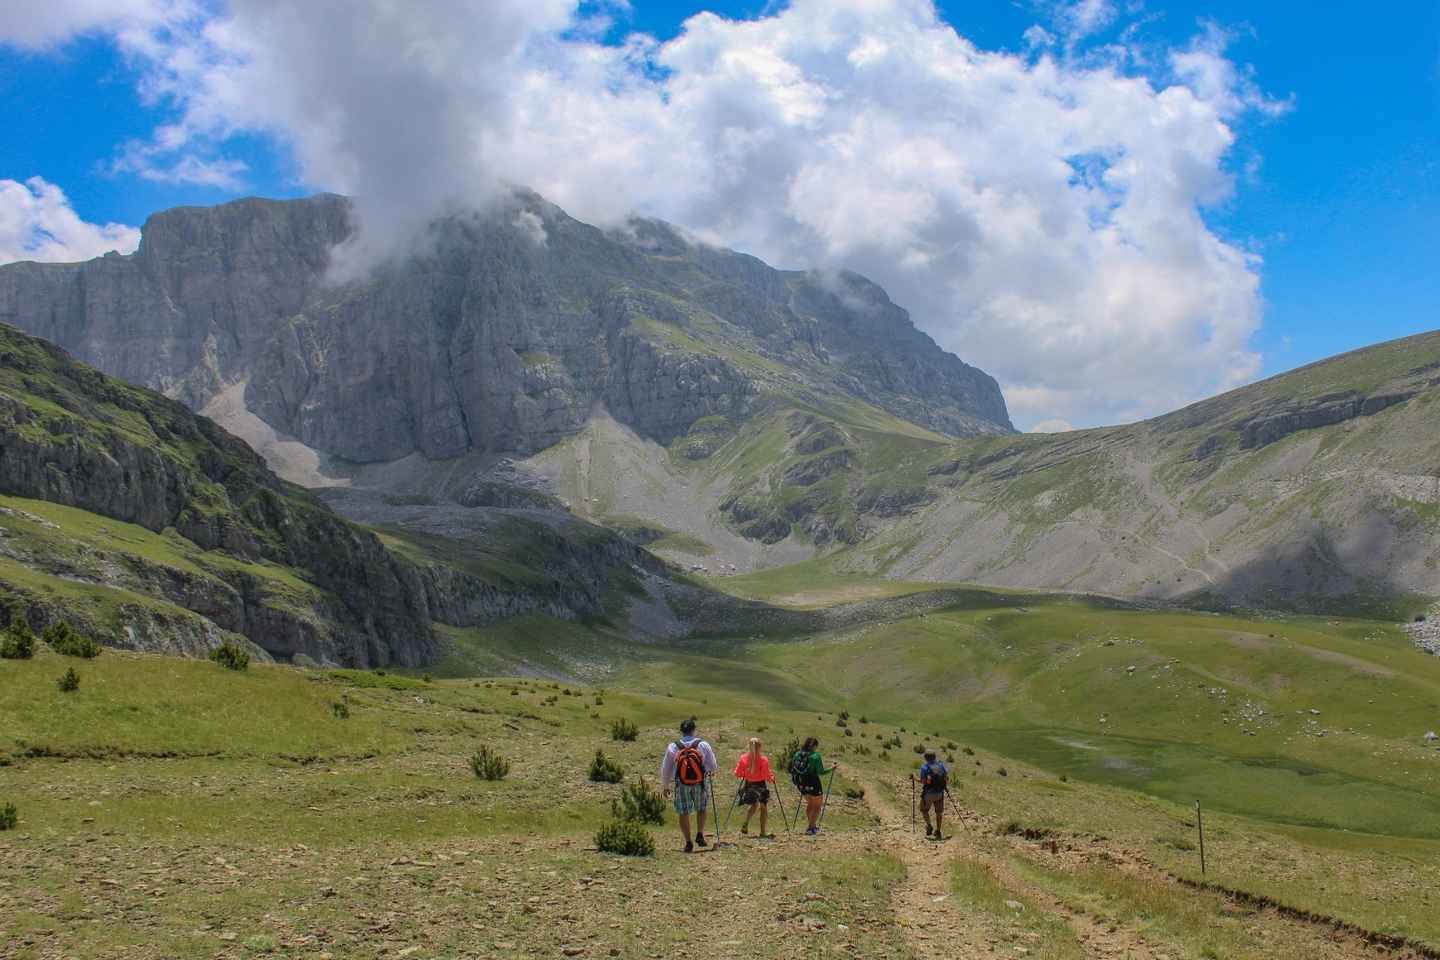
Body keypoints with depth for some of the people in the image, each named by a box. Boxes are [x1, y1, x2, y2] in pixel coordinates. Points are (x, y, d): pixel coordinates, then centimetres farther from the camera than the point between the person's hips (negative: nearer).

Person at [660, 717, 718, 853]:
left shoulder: (672, 747, -2)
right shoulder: (703, 745, -4)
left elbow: (665, 769, 5)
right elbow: (712, 766, 1)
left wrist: (666, 786, 18)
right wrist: (707, 771, 25)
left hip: (681, 785, 0)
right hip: (699, 784, 0)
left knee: (683, 813, 9)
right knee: (701, 809, 21)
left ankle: (688, 842, 7)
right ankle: (700, 835, 8)